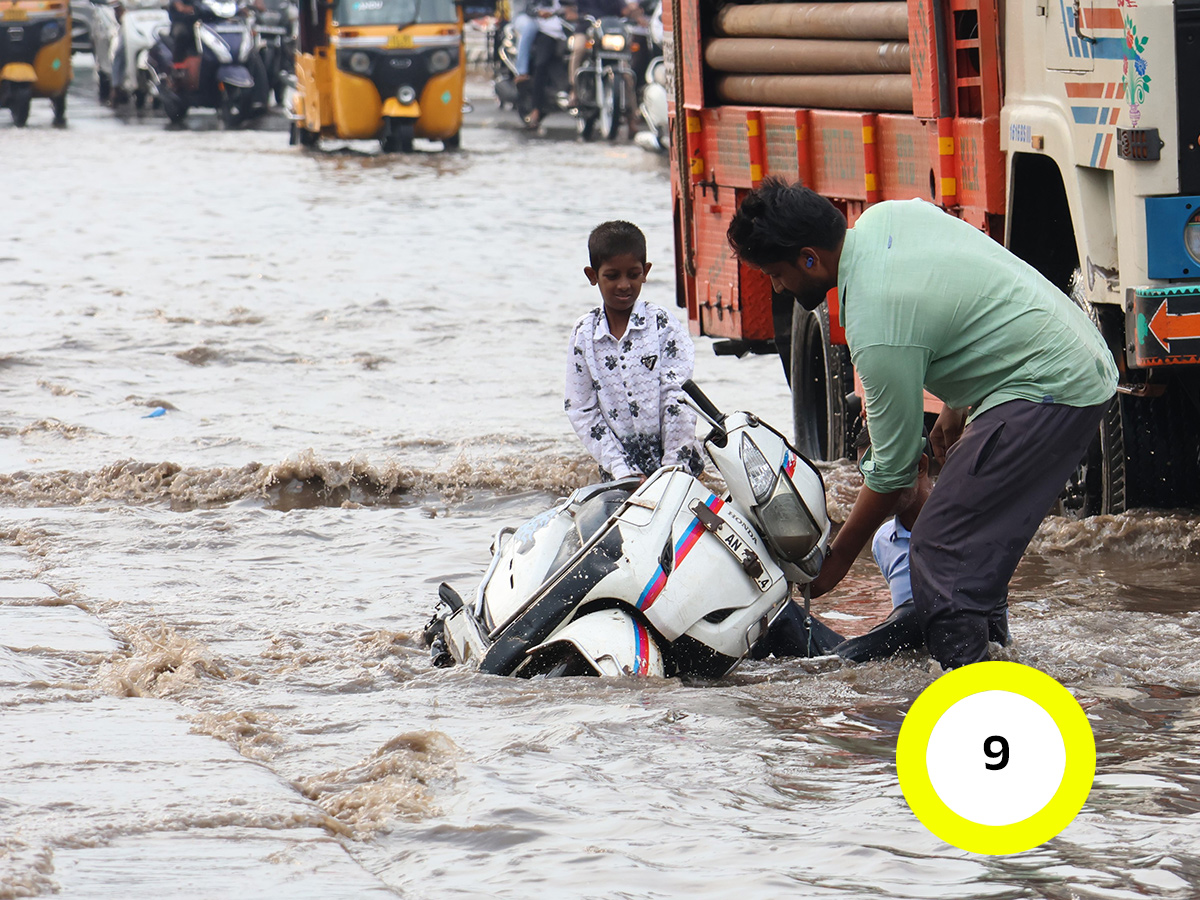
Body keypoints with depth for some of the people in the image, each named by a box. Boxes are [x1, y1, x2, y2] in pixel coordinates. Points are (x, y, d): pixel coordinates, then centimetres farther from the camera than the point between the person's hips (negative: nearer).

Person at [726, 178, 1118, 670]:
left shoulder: (878, 332, -22)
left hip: (1047, 390, -10)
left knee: (941, 549, -12)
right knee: (977, 544, 16)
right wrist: (956, 405, 21)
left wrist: (837, 559, 1)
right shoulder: (887, 217, 2)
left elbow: (892, 469, -13)